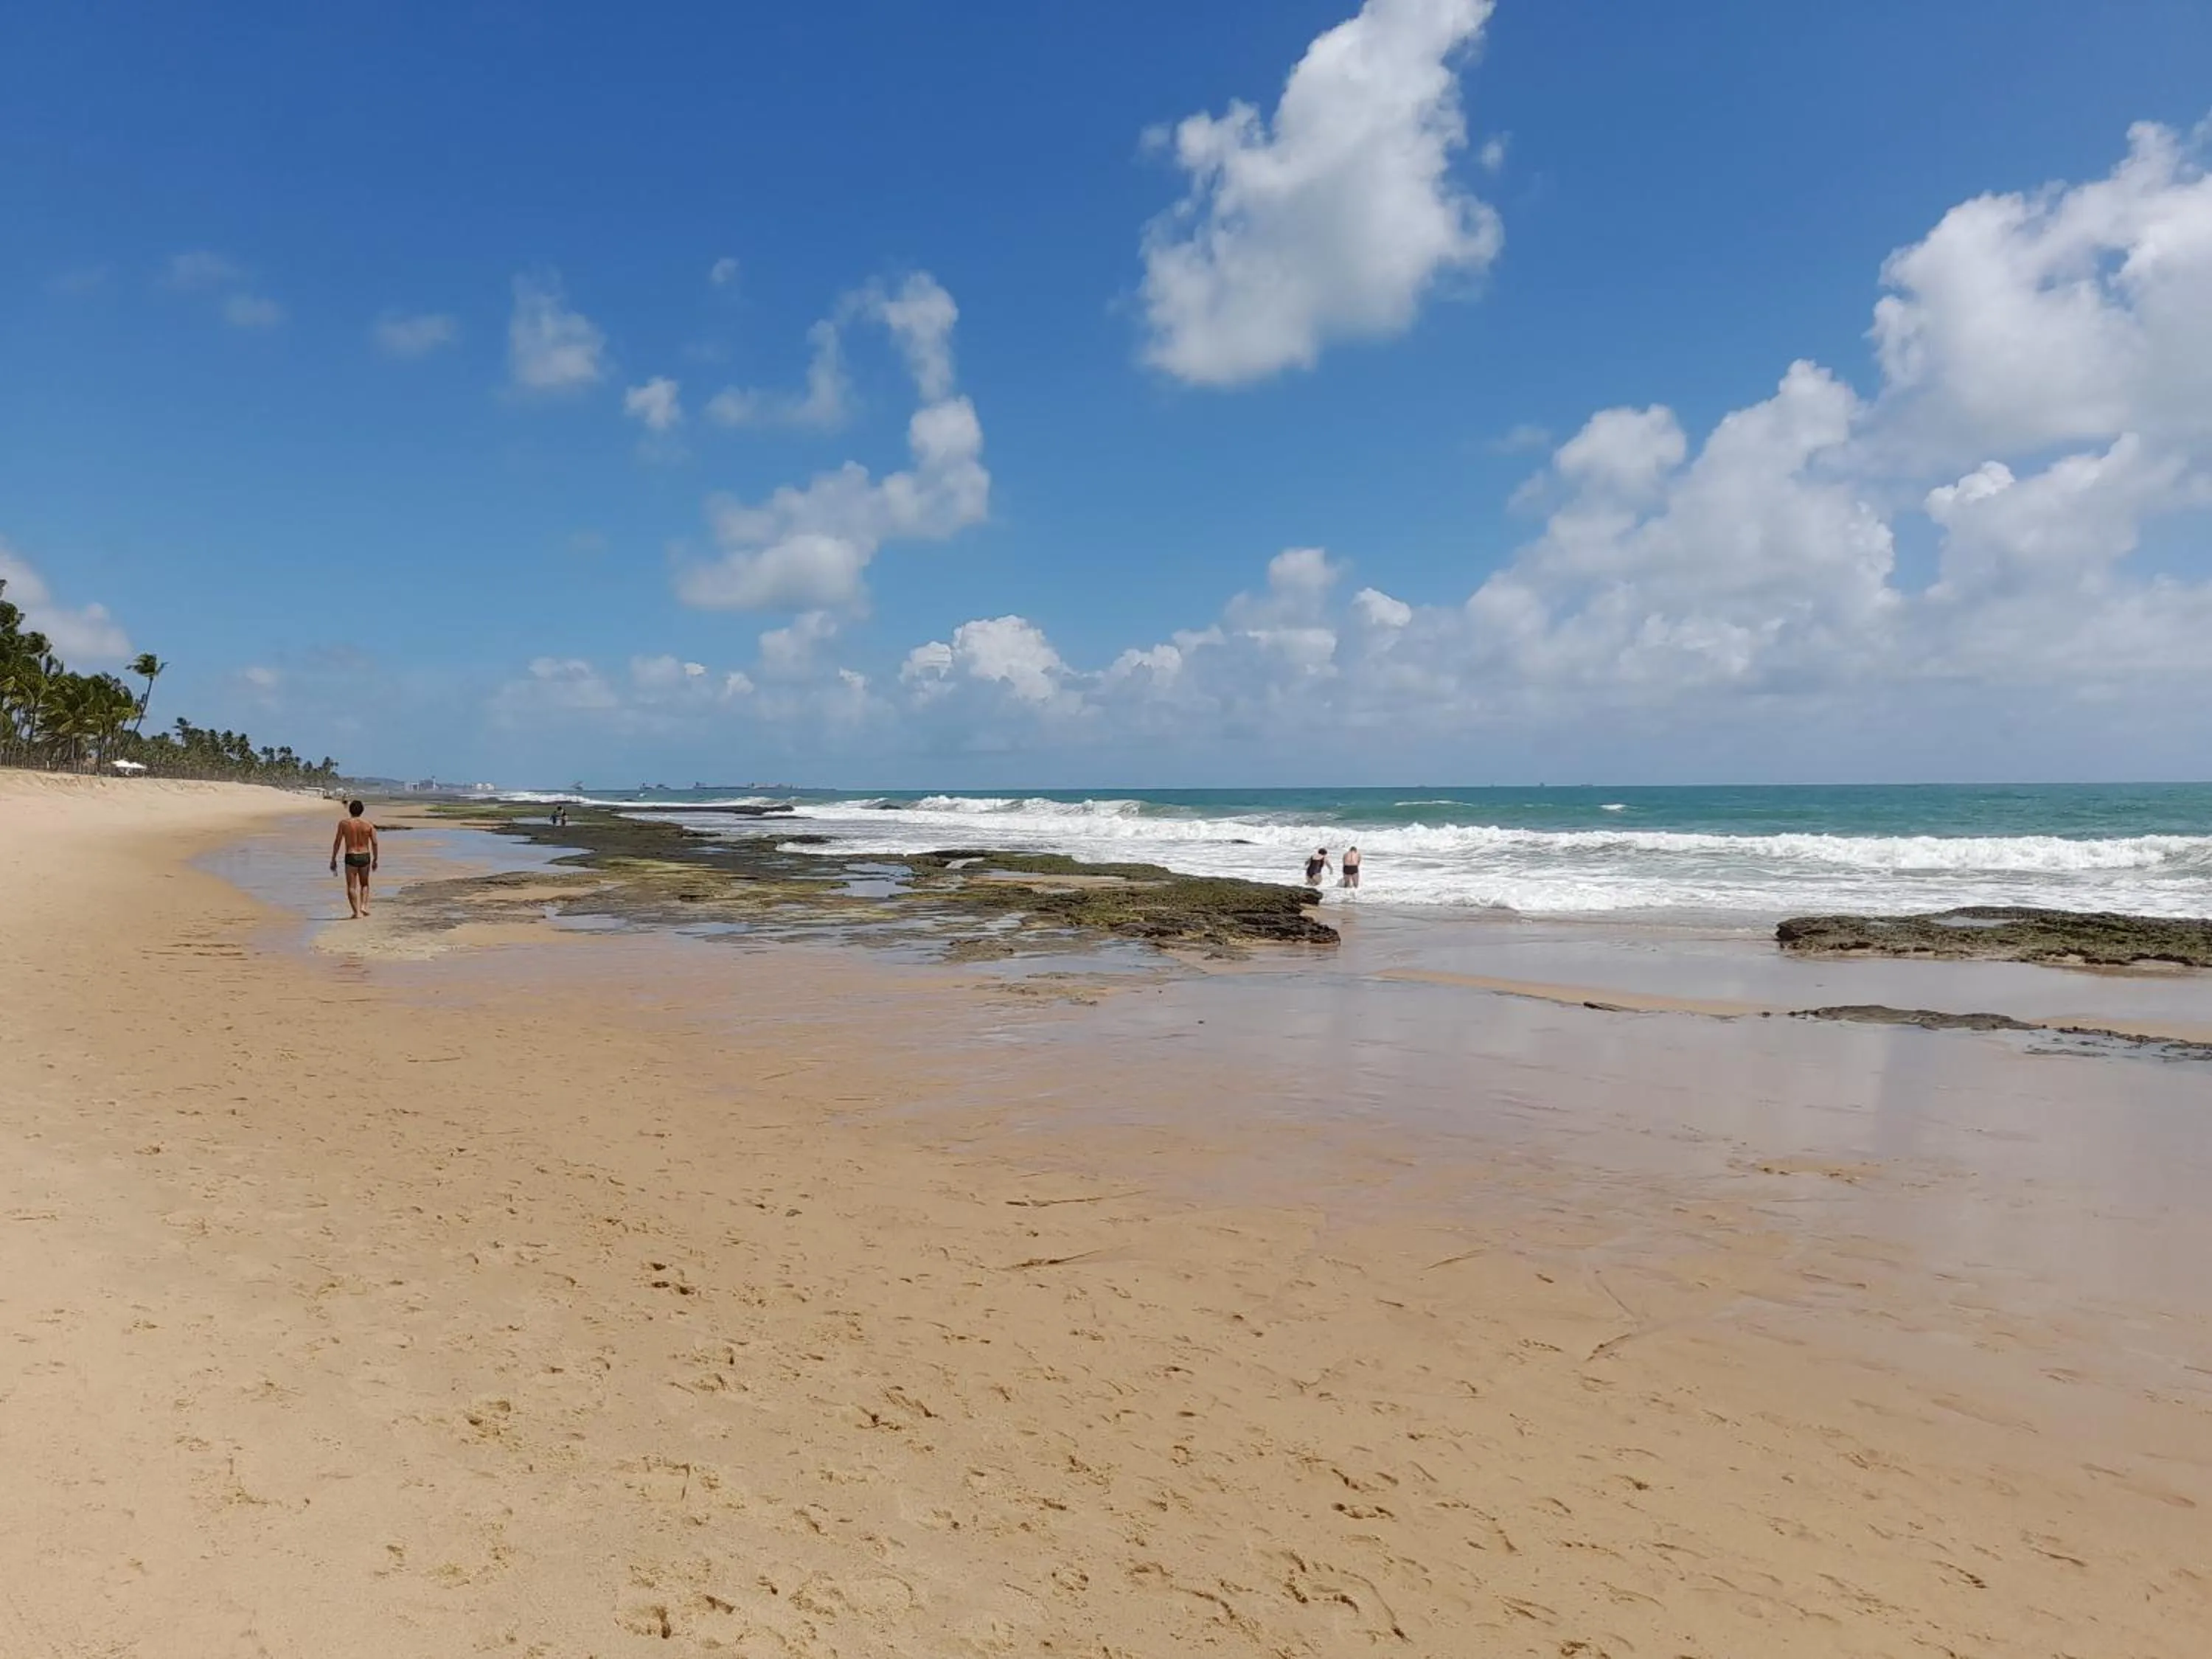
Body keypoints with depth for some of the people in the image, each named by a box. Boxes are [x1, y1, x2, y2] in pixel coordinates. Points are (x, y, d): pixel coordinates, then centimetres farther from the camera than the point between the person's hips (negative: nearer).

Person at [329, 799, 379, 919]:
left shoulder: (344, 823, -4)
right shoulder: (368, 824, 0)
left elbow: (337, 842, -3)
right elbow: (374, 843, -1)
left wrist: (333, 860, 4)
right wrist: (375, 859, 10)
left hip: (351, 857, -2)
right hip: (365, 857, 2)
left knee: (351, 886, 5)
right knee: (364, 884, 21)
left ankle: (357, 912, 0)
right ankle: (364, 906, 6)